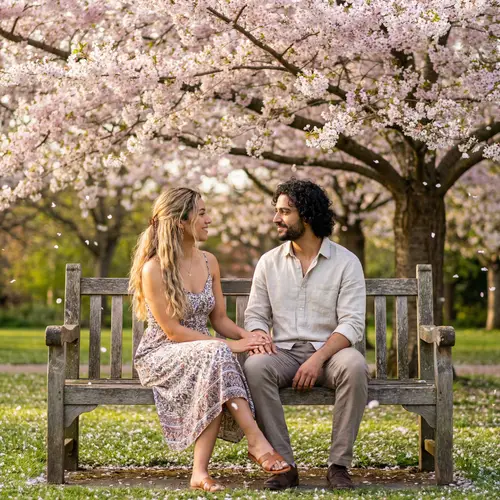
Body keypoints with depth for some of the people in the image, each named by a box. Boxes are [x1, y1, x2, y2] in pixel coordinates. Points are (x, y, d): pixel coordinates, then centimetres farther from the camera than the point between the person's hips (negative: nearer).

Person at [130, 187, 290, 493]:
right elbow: (172, 331, -16)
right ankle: (258, 442, -36)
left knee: (215, 385, -33)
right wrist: (230, 345, -21)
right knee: (216, 354, -36)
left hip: (203, 354, 5)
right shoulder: (154, 269, -12)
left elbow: (220, 319, 12)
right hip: (160, 355, -5)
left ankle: (201, 472, -32)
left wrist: (246, 334, -11)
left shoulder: (209, 262, 8)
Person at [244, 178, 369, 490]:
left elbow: (352, 323, -8)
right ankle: (284, 465, -28)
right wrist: (259, 338, -14)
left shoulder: (346, 262, 0)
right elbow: (256, 314, 11)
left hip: (329, 351, -2)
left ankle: (339, 464, -26)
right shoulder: (269, 262, 11)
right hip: (284, 353, 2)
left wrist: (318, 359, -23)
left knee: (355, 366, -37)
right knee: (254, 367, -32)